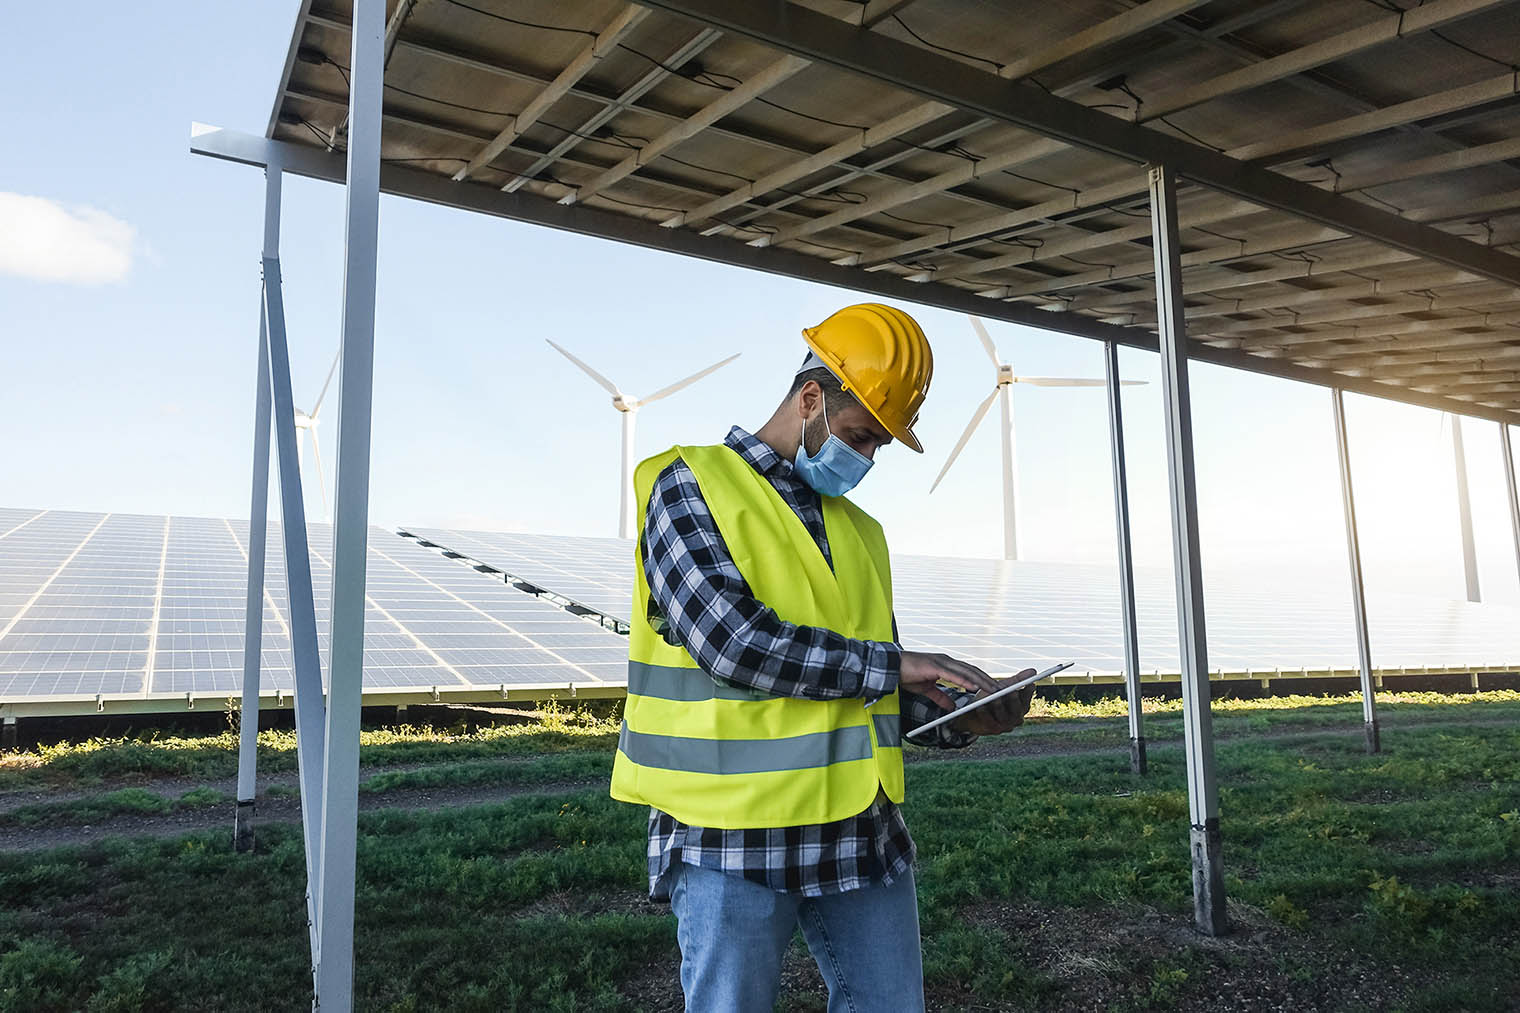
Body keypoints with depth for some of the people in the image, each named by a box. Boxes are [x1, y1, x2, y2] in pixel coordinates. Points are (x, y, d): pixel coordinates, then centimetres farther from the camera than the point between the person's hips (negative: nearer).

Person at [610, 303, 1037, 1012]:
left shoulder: (858, 529, 16)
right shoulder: (690, 487, -5)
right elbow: (727, 640, -20)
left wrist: (955, 717, 0)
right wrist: (888, 663, -14)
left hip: (864, 834, 6)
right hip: (734, 842, -6)